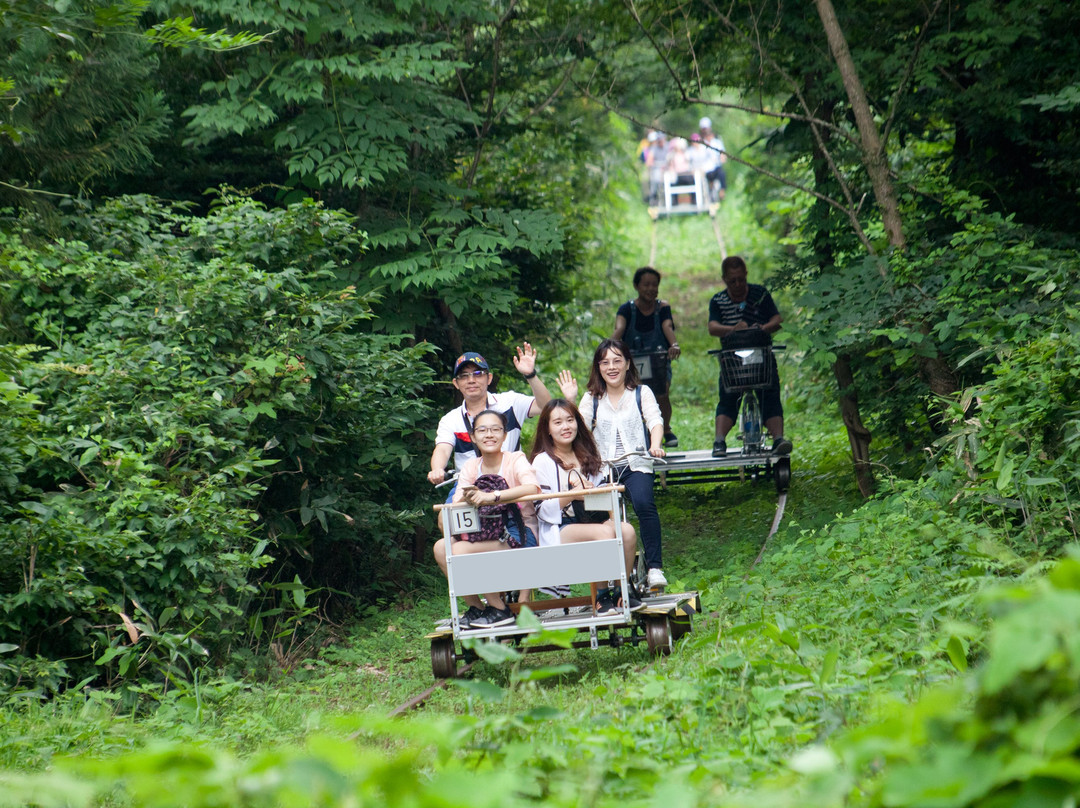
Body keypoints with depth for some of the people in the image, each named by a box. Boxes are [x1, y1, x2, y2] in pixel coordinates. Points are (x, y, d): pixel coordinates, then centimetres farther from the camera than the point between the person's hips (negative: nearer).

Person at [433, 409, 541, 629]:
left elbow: (532, 487, -28)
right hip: (487, 533, 6)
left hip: (519, 534, -6)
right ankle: (474, 607, -4)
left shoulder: (515, 459, -6)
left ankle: (499, 609, -13)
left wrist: (491, 496, -37)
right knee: (441, 547, -17)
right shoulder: (471, 466, 9)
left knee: (461, 550, -27)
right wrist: (467, 499, -27)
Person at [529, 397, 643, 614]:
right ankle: (602, 595, -23)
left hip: (588, 522, 5)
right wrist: (572, 494, -20)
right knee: (605, 532, -33)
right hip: (559, 531, -5)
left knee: (626, 530, -26)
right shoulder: (543, 462, 1)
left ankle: (625, 589, -14)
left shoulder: (587, 457, 19)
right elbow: (542, 510, -7)